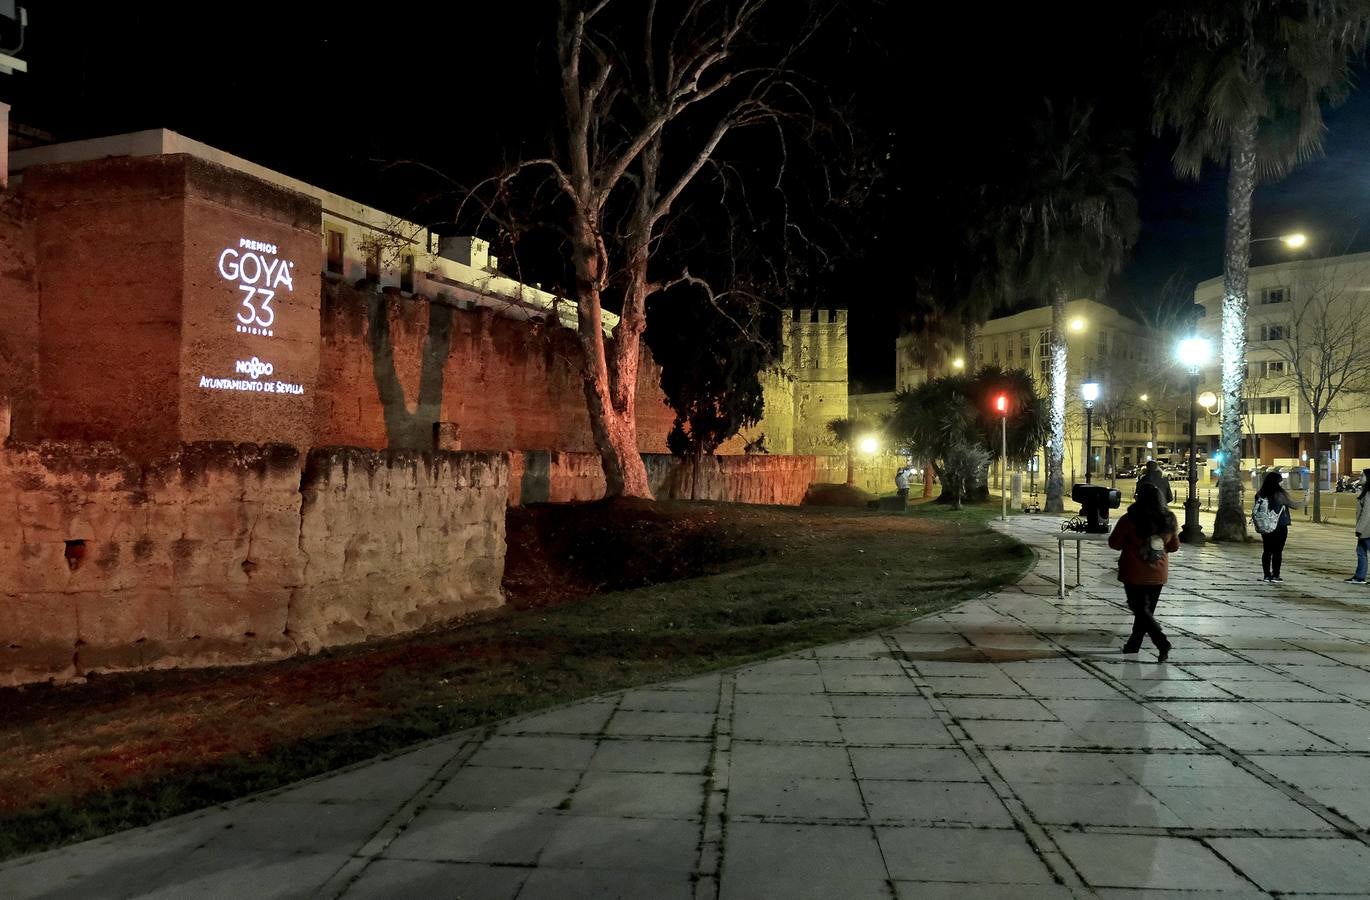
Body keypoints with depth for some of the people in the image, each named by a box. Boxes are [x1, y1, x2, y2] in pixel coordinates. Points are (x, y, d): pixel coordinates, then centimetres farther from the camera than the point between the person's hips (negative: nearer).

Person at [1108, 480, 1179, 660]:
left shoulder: (1129, 520, -16)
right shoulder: (1170, 520, -2)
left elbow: (1114, 543, -7)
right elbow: (1174, 546, 10)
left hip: (1134, 574, -4)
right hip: (1158, 574, 5)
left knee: (1140, 610, 4)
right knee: (1146, 610, 16)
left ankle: (1161, 641, -16)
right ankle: (1132, 647, 25)